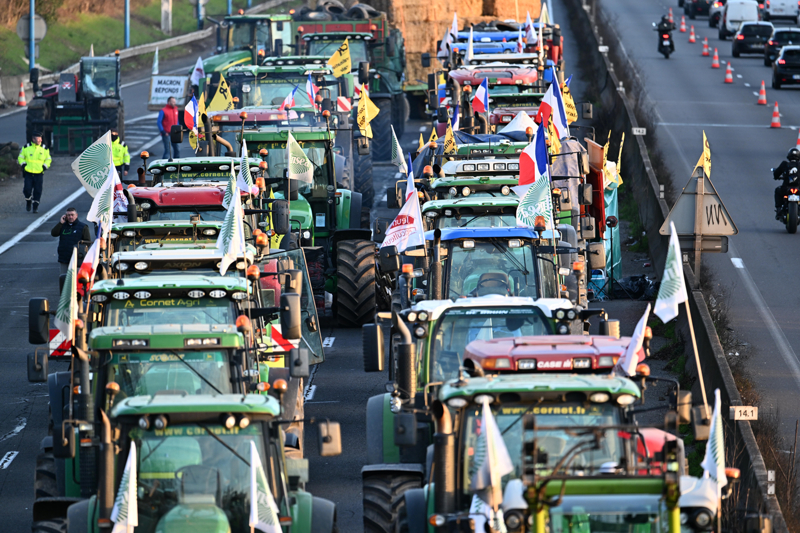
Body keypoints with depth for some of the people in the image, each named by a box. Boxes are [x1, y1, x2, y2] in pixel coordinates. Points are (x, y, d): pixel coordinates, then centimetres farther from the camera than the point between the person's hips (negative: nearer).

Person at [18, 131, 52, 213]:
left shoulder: (44, 149, 3)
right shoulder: (26, 148, 0)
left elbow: (48, 159, 16)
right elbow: (20, 157, 12)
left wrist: (45, 166, -2)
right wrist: (23, 164, -6)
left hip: (39, 173, 1)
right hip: (28, 173, -1)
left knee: (38, 191, -2)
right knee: (27, 190, -6)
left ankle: (35, 207, 10)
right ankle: (28, 201, 24)